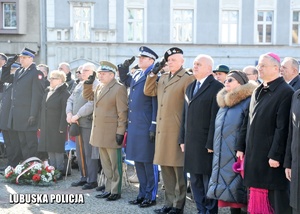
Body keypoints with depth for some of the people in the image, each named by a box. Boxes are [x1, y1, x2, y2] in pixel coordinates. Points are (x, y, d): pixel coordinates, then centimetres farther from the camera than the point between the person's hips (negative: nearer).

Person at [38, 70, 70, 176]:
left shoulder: (64, 93, -9)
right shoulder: (47, 92, 16)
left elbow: (65, 111, -14)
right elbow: (43, 109, 17)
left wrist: (62, 127, -18)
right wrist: (41, 125, 13)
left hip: (57, 127, -7)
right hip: (46, 127, 8)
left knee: (57, 149, -4)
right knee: (49, 149, 10)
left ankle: (60, 171, 4)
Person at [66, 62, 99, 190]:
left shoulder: (96, 85, -10)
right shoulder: (79, 85, 18)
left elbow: (91, 104, -20)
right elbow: (70, 100, 18)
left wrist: (77, 116, -17)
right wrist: (69, 113, -1)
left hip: (89, 123, -9)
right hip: (77, 124, 9)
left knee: (89, 153, -5)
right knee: (80, 152, 12)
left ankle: (92, 180, 1)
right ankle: (84, 178, 22)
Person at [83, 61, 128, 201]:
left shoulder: (119, 89, -11)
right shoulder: (99, 87, 13)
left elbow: (122, 112, -14)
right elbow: (88, 96, 30)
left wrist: (120, 132, -16)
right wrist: (88, 83, 12)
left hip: (112, 133, -8)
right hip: (100, 132, 8)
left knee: (114, 164, 0)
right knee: (105, 163, 14)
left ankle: (116, 191, 8)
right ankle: (109, 189, 23)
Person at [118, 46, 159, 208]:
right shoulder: (135, 75, 14)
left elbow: (156, 104, -15)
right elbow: (125, 83, 34)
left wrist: (153, 127, -18)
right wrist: (123, 70, 15)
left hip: (146, 127, -8)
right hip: (134, 126, 8)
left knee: (148, 162, 1)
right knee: (138, 161, 14)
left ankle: (151, 196, 10)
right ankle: (142, 193, 25)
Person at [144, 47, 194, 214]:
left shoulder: (187, 79, -7)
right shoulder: (163, 78, 16)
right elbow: (149, 92, 19)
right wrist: (153, 73, 7)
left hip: (177, 131, -8)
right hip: (163, 130, 8)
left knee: (178, 168, -1)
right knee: (166, 167, 12)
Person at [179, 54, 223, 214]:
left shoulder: (216, 87, -8)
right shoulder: (190, 87, 17)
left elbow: (215, 117, -13)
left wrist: (211, 144, -16)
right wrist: (183, 139, 12)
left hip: (206, 143, -7)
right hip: (191, 144, 8)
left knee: (208, 181, 0)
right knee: (195, 181, 12)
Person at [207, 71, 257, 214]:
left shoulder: (248, 102, -8)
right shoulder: (224, 102, 18)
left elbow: (248, 130, -14)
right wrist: (217, 151, 18)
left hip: (237, 157, -8)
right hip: (223, 158, 8)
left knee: (239, 196, -6)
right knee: (228, 194, 9)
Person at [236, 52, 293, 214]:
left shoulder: (285, 92, -12)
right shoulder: (258, 92, 14)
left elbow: (282, 127, -16)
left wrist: (275, 155, -19)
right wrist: (242, 148, 15)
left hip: (271, 156, -8)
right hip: (254, 154, 8)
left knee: (276, 199, -2)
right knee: (258, 200, 12)